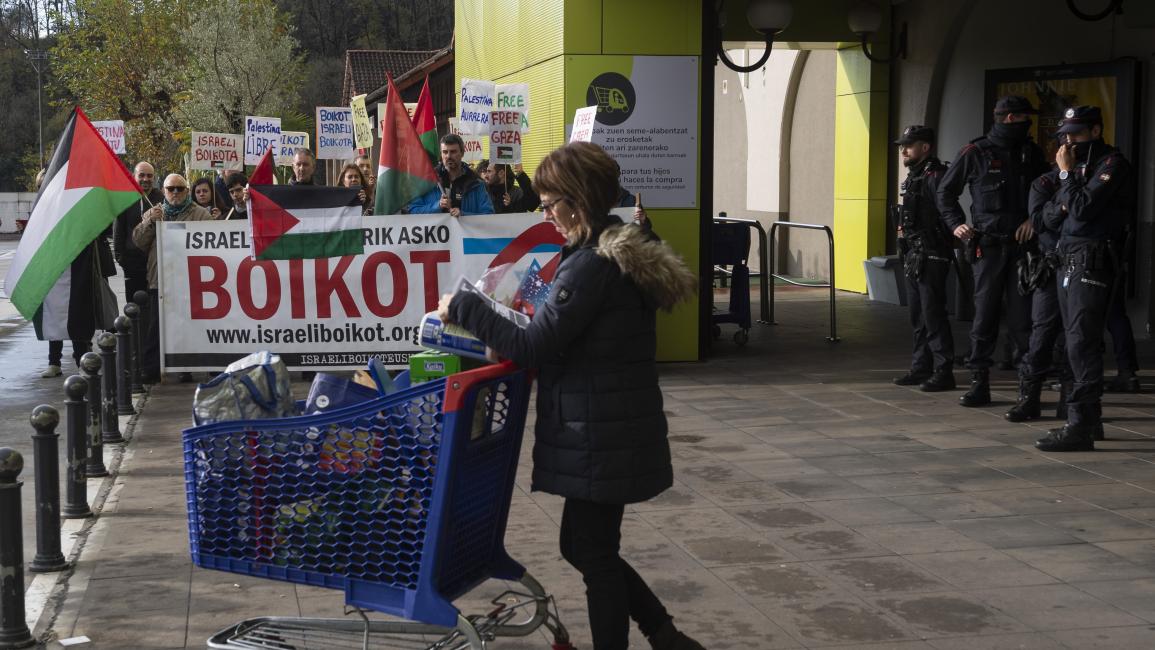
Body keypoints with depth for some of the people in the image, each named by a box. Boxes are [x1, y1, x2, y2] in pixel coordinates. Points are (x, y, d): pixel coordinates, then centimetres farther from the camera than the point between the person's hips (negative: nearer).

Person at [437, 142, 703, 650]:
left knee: (592, 553, 4)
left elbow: (533, 348, -21)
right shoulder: (626, 249, 10)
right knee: (584, 546, 19)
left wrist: (463, 306, -13)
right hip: (618, 430, 10)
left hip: (599, 436, -10)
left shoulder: (591, 266, -21)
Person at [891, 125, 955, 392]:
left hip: (931, 257, -10)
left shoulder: (935, 177, -14)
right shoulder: (914, 177, 17)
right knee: (918, 317, 14)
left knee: (933, 316, -7)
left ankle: (943, 372, -3)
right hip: (914, 257, 10)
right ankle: (921, 368, 21)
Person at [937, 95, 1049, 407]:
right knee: (984, 315, 0)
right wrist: (956, 224, -1)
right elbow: (945, 191, 10)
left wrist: (1035, 217, 0)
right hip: (988, 246, -2)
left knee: (1022, 317, -1)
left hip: (1022, 243, 2)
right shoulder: (975, 153, 1)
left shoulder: (1030, 151, 10)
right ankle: (979, 382, 5)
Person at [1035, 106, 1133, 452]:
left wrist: (1067, 173, -8)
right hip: (1069, 263, 9)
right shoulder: (1079, 164, 19)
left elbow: (1082, 209, -18)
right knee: (1079, 346, 13)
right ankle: (1090, 419, 20)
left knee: (1082, 345, -13)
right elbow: (1056, 216, 18)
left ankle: (1080, 427, -14)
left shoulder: (1111, 164, -7)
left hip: (1092, 264, -9)